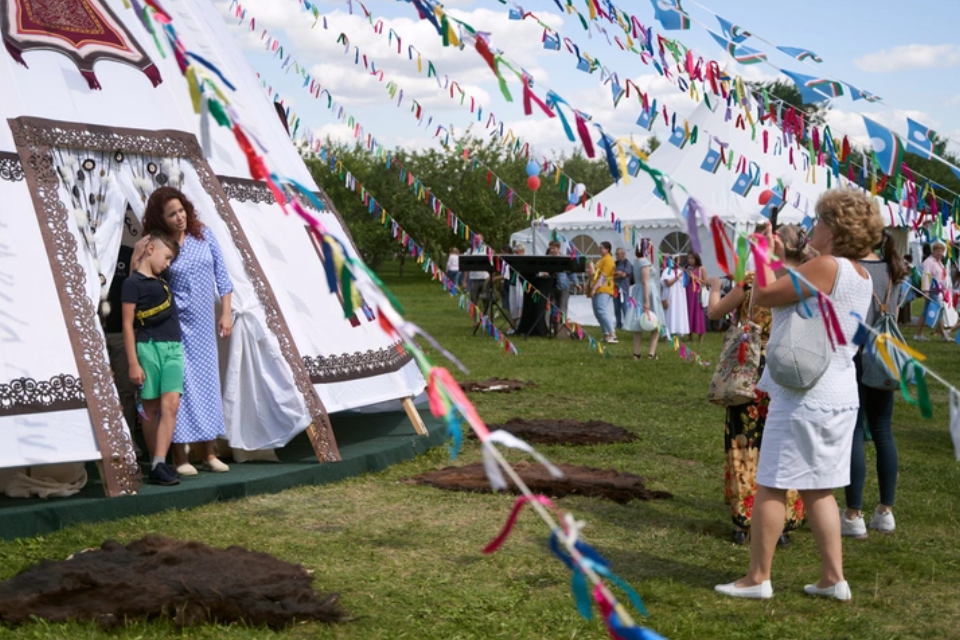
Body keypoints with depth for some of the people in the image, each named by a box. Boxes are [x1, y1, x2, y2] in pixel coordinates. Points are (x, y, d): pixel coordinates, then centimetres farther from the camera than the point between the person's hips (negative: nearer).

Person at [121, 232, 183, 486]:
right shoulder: (133, 283, -3)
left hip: (173, 348, 6)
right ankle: (155, 464, 9)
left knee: (171, 405, -9)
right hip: (149, 347, -6)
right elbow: (128, 325, -6)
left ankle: (159, 465, -14)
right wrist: (133, 363, -10)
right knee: (152, 408, 2)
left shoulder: (162, 282, 18)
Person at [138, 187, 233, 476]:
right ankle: (179, 456, 2)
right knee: (179, 386, -6)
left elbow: (220, 273, 7)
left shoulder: (203, 234, 1)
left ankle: (209, 454, 16)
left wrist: (225, 313, 5)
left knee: (208, 382, 8)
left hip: (204, 325, 4)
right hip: (176, 325, -4)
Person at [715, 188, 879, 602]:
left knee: (771, 487, 1)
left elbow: (763, 296, -14)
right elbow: (795, 298, 19)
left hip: (803, 394, -9)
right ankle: (833, 578, 16)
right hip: (841, 394, 9)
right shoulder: (861, 276, 12)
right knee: (818, 489, 16)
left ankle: (758, 578, 7)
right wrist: (781, 261, 19)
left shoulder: (826, 267, -17)